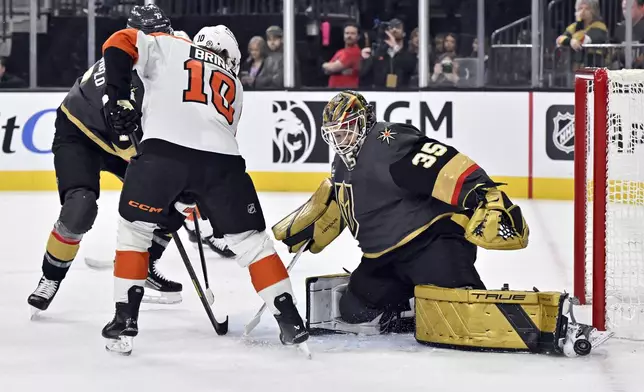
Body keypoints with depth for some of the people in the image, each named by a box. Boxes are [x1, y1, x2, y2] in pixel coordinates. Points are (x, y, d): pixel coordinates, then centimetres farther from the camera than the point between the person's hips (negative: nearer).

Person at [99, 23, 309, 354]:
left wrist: (120, 99, 9)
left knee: (133, 228, 18)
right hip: (221, 159, 2)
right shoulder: (234, 85, 33)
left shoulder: (168, 48, 23)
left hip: (164, 150, -2)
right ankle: (290, 321, 15)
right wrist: (191, 195, 40)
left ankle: (125, 321, 12)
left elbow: (120, 43, 8)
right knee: (251, 239, 17)